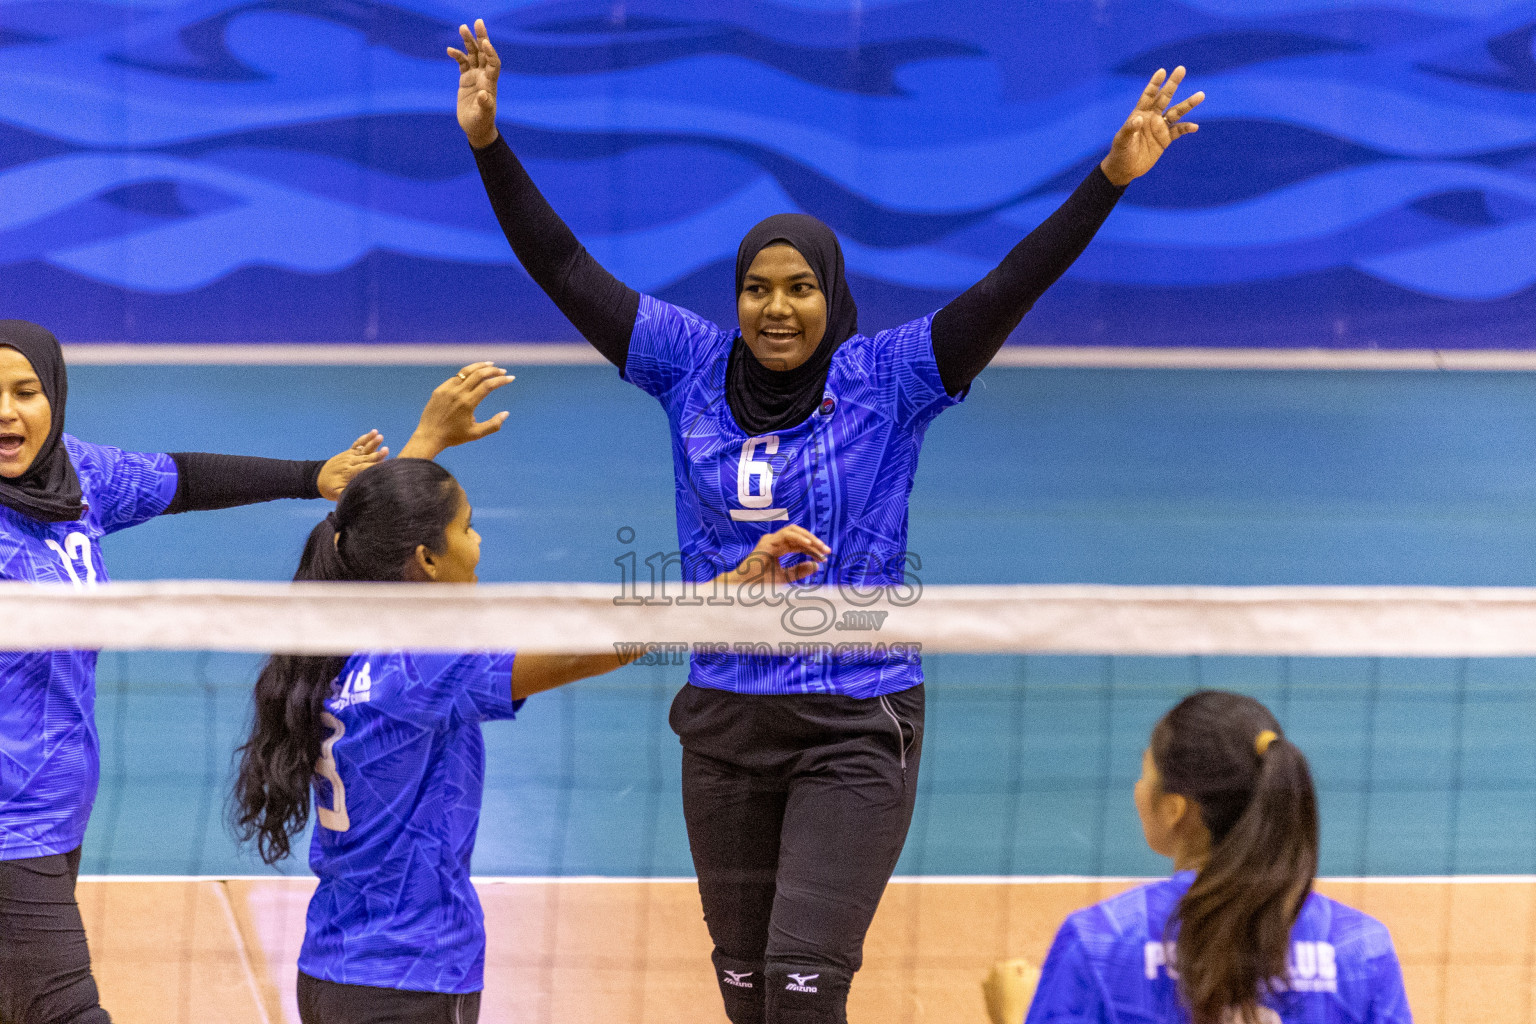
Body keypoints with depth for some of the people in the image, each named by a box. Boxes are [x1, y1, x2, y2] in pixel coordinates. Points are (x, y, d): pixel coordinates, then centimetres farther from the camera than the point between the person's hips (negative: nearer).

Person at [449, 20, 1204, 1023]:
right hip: (725, 724, 4)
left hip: (857, 730, -4)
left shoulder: (887, 379, -6)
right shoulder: (693, 368, 1)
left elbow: (1010, 288, -15)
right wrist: (490, 145, -8)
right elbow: (566, 270, 0)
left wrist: (1111, 177, -26)